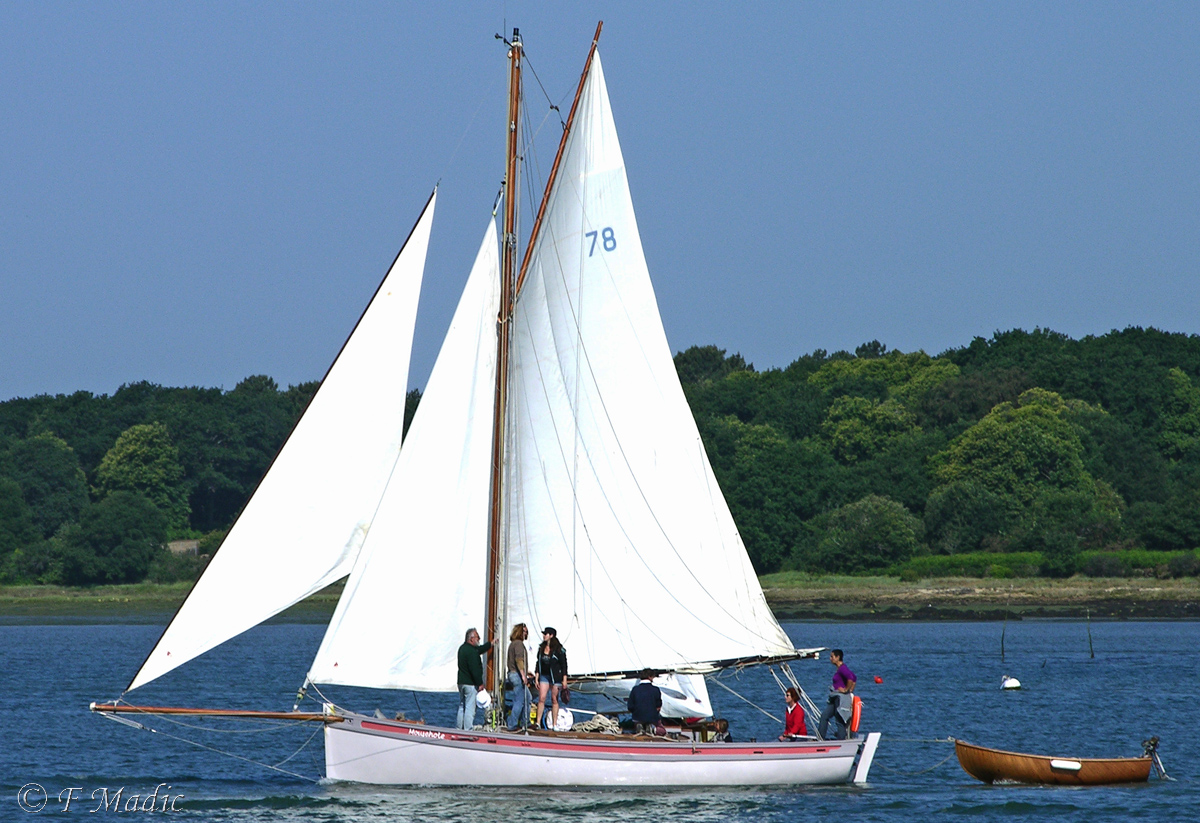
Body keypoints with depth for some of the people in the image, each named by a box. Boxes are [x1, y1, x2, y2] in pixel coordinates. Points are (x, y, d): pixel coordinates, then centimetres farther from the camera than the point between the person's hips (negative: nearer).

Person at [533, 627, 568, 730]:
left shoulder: (558, 649, -5)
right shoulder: (541, 648, 10)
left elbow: (564, 665, -4)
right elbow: (538, 664, 14)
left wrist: (564, 680, -8)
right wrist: (536, 678, 8)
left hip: (555, 677, -4)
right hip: (544, 676, 4)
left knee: (554, 700, 0)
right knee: (541, 699, -6)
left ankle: (554, 724, 4)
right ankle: (538, 722, -8)